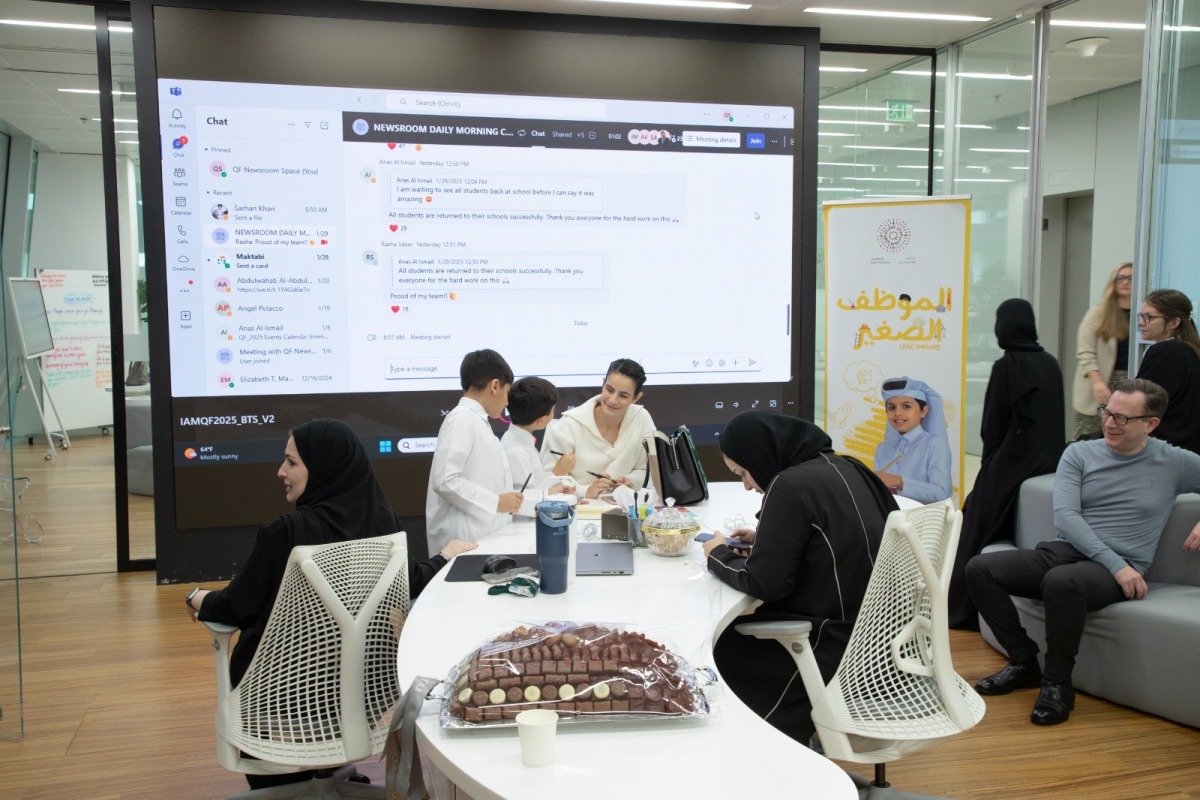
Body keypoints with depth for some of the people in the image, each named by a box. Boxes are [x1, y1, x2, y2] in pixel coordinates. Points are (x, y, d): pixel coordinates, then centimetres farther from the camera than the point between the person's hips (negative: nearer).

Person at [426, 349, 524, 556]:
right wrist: (496, 503, -16)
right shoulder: (462, 419, -11)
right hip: (464, 539, -9)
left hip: (483, 535, 9)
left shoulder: (477, 421, 15)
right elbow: (445, 481, -21)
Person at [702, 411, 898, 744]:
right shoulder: (842, 467, 6)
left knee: (719, 651, 6)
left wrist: (719, 555, -1)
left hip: (840, 647, -9)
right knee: (739, 629, 17)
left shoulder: (791, 484, -20)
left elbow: (763, 582, -18)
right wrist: (763, 539, 13)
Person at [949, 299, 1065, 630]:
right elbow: (1057, 420, 11)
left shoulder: (1005, 367, -13)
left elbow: (992, 425, -10)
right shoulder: (1051, 364, 4)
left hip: (1010, 467, -6)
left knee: (983, 537, 4)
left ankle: (965, 611, 8)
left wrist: (988, 461, 5)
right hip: (1049, 465, 6)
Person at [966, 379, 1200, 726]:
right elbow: (1065, 516, -4)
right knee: (980, 568, -18)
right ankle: (1024, 664, -1)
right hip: (1063, 551, 4)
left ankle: (1057, 684, -18)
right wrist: (1114, 562, -17)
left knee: (1062, 580, -39)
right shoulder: (1079, 454, 8)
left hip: (1119, 570, -4)